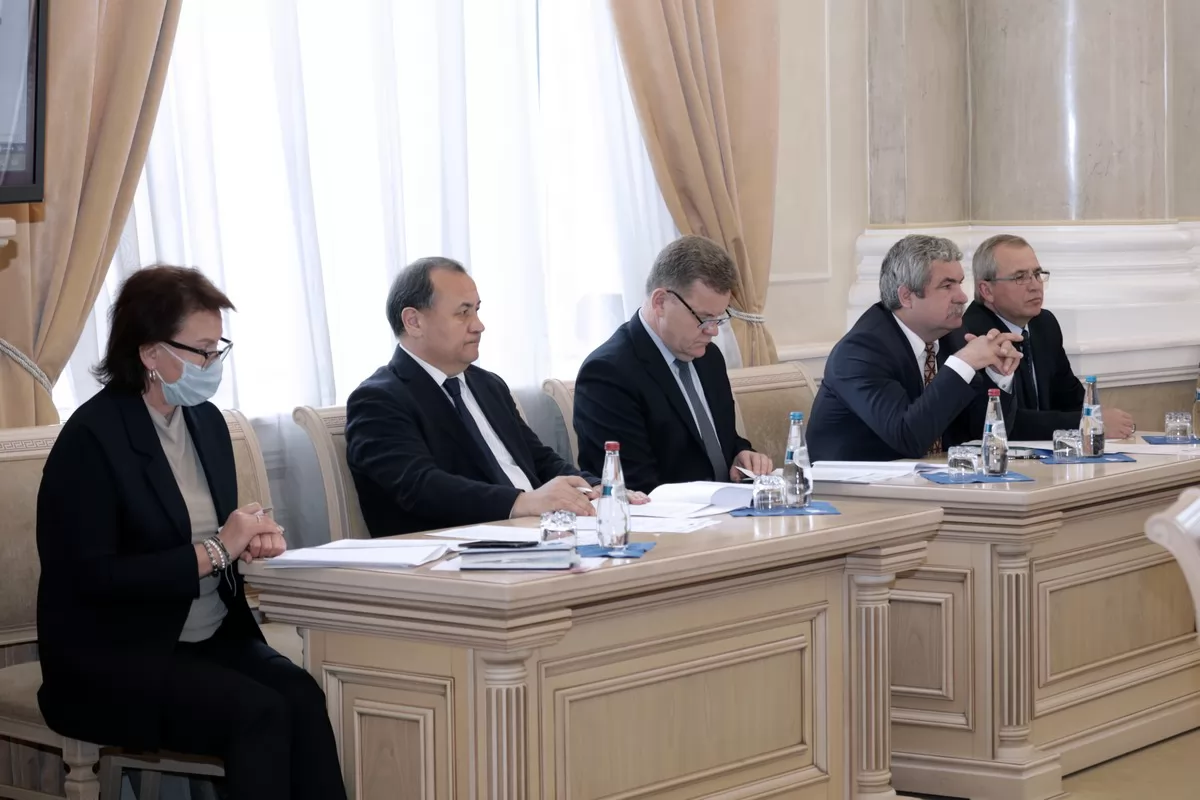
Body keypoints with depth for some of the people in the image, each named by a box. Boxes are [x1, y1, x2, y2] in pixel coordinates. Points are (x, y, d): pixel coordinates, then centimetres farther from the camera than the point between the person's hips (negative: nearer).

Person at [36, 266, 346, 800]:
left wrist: (250, 539, -4)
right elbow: (94, 577, -19)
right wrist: (214, 552, -17)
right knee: (260, 712, -28)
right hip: (112, 661, -6)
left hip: (212, 640, 6)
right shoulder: (92, 437, -12)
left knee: (301, 697, -23)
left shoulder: (206, 421, 10)